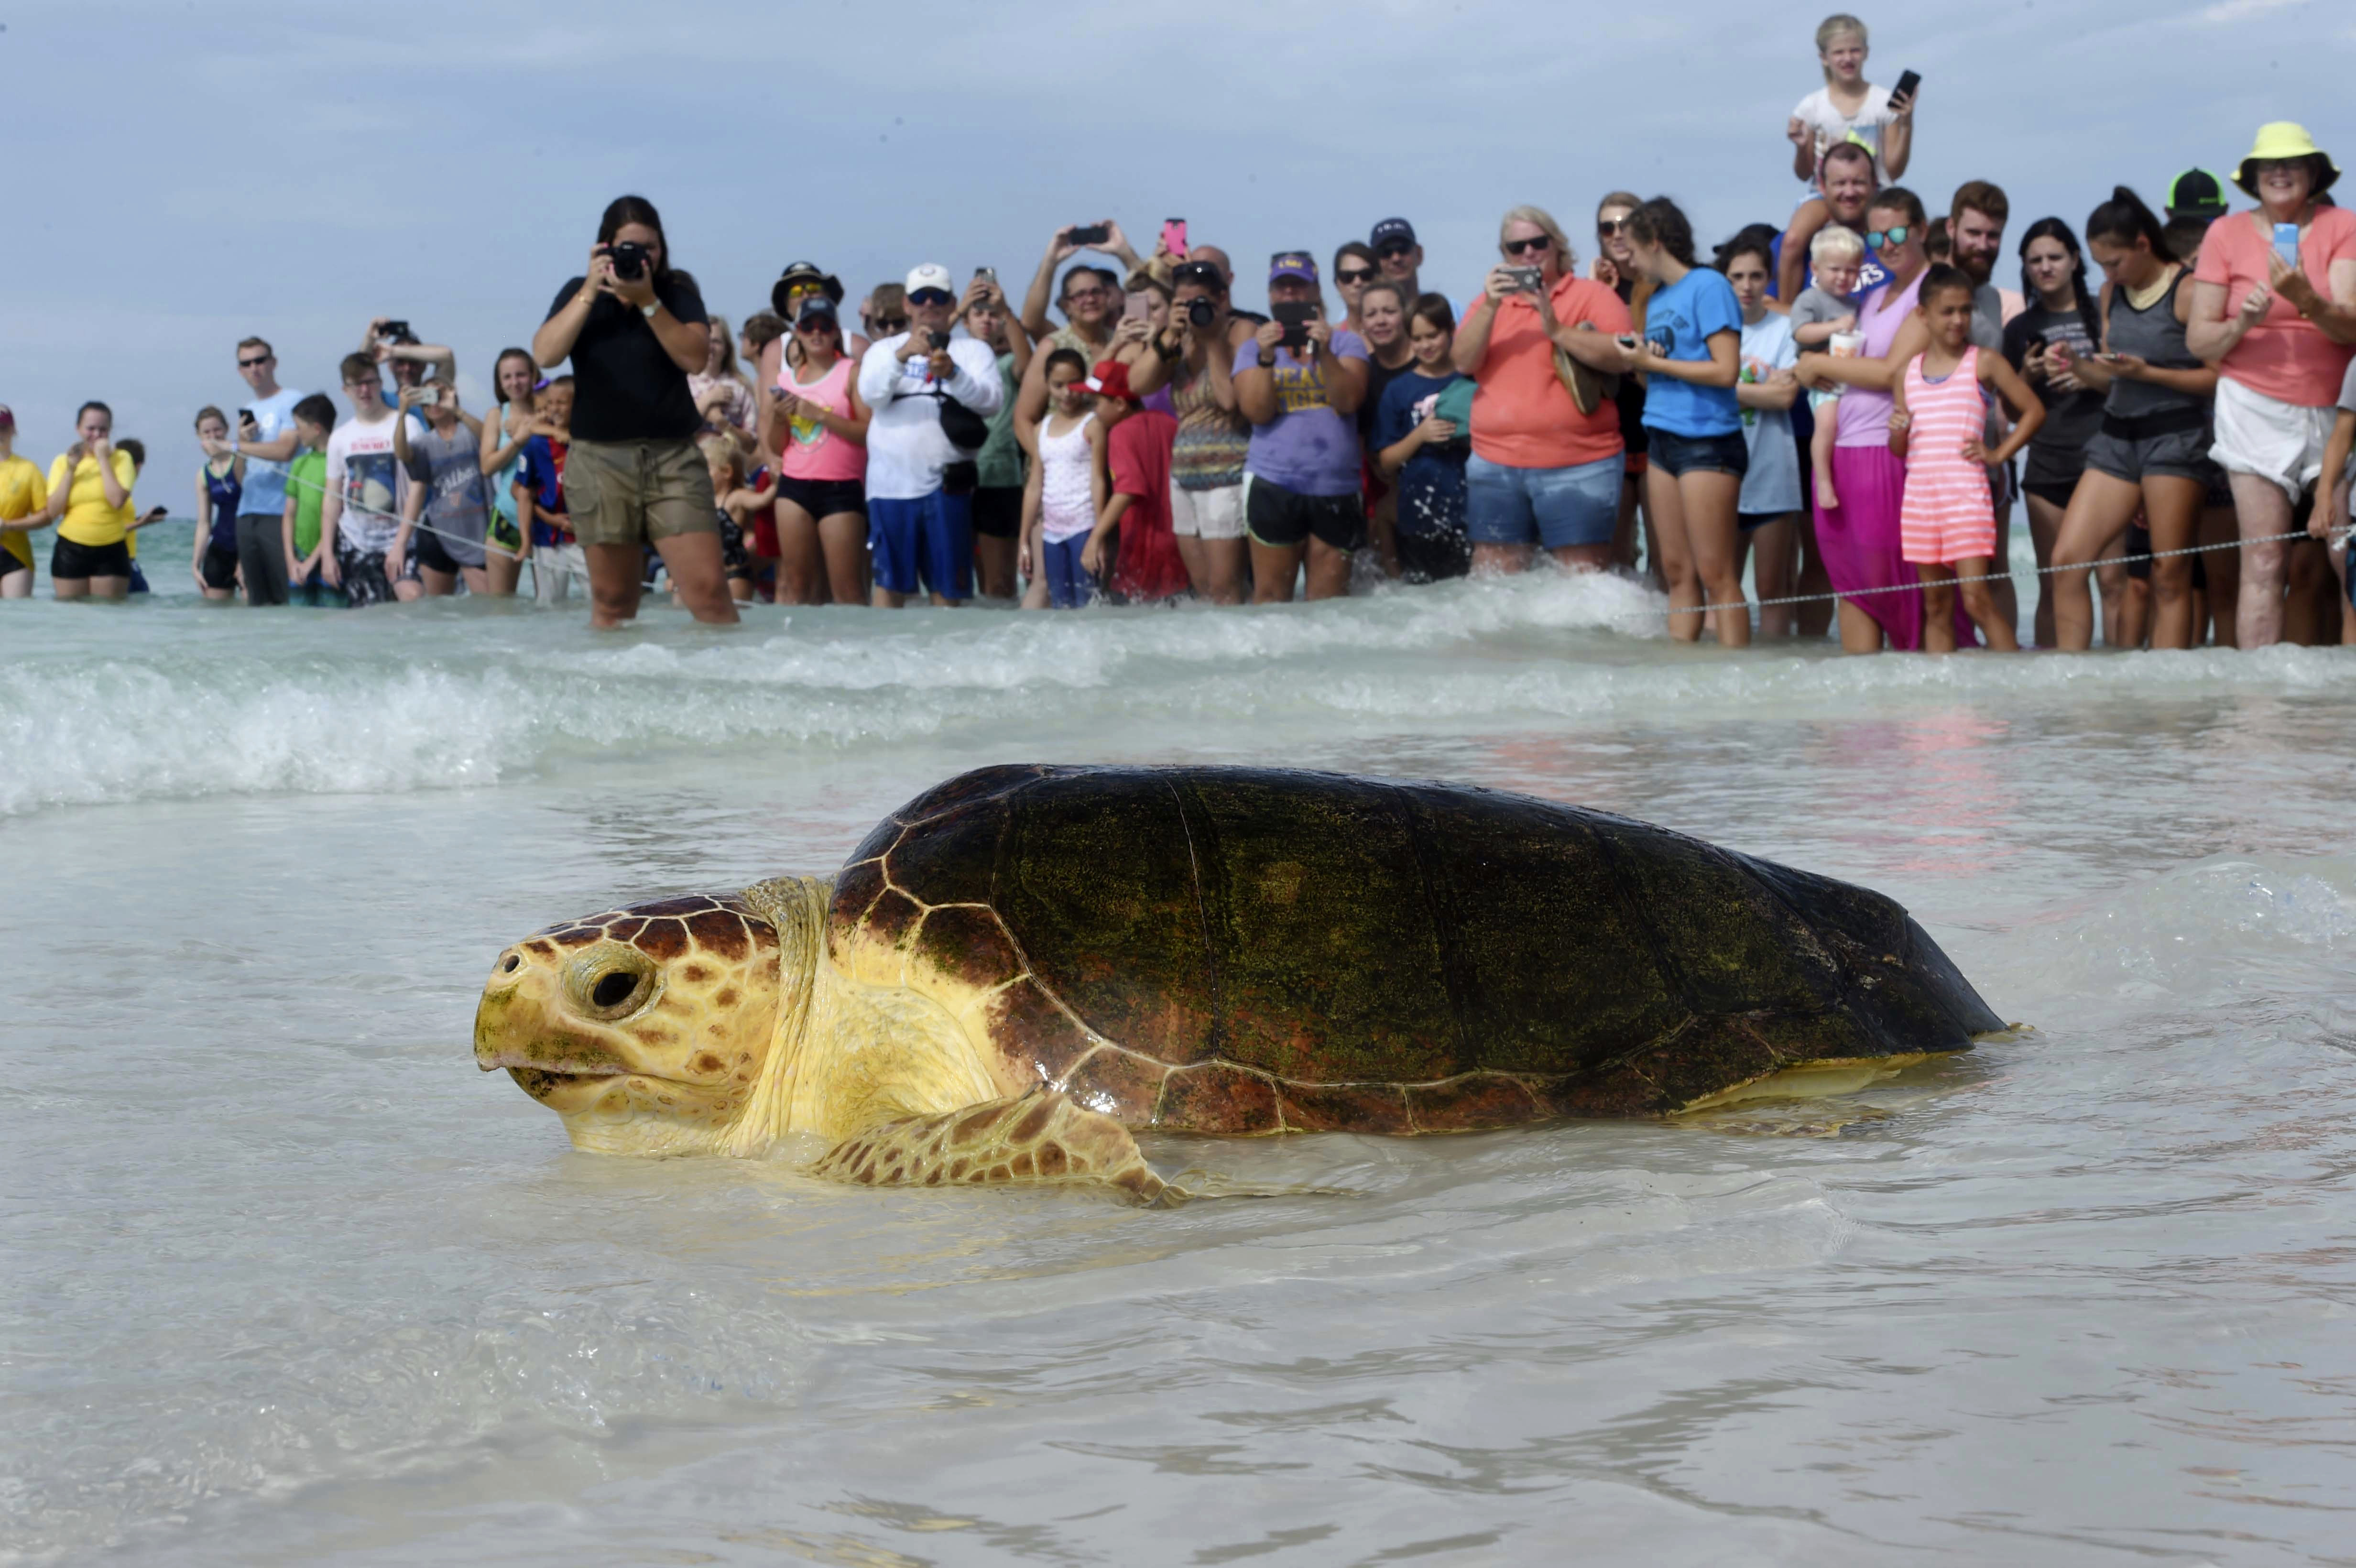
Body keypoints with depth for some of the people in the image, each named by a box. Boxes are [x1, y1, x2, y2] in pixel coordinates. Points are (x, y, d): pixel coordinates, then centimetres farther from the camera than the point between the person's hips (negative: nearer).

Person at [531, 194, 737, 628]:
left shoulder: (678, 293, 5)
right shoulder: (579, 293, 8)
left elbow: (696, 357, -10)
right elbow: (545, 355, -7)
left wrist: (648, 302, -15)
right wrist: (590, 293, -11)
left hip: (674, 457, -1)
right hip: (600, 459, 1)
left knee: (708, 589, -11)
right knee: (612, 600, 2)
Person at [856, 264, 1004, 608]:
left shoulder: (974, 351, 8)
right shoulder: (884, 349, 11)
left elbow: (990, 401, -9)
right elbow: (871, 395, -8)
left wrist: (953, 374, -27)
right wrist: (903, 354, -25)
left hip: (947, 486, 0)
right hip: (891, 485, 1)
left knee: (947, 587, 2)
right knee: (890, 583, 2)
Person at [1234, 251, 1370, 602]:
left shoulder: (1346, 342, 10)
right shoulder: (1253, 348, 10)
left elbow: (1349, 401, -6)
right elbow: (1257, 411, -4)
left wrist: (1324, 353, -17)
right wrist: (1266, 358, -15)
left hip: (1336, 485, 1)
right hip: (1274, 483, -1)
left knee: (1329, 600, 3)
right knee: (1271, 595, -4)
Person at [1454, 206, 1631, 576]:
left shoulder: (1593, 295, 2)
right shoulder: (1490, 301, 15)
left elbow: (1622, 357, -12)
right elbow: (1462, 362, 1)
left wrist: (1557, 331, -19)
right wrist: (1490, 307, -12)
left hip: (1579, 467, -4)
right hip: (1495, 466, 4)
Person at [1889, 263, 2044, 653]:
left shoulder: (1983, 363, 2)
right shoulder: (1908, 371, 12)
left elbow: (2034, 410, 5)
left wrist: (1999, 454, -2)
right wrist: (1898, 432, -4)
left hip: (1966, 492, -4)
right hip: (1919, 494, 4)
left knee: (1977, 598, -13)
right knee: (1936, 606, 6)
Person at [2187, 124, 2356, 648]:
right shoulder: (2228, 233, 6)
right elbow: (2198, 339, 5)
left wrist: (2306, 300, -28)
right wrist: (2241, 324, -16)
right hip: (2257, 408, 0)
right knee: (2263, 560, -9)